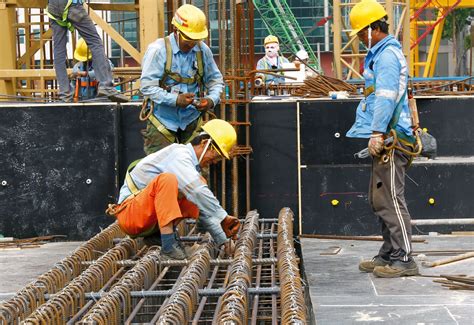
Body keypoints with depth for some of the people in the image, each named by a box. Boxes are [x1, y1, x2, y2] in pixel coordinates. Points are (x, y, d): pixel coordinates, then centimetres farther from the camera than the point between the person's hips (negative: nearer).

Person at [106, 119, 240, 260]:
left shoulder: (190, 165, 14)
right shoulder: (179, 154, -14)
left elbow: (204, 210, 14)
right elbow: (197, 192, -29)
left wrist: (223, 240, 6)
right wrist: (223, 217, -24)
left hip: (152, 220, 9)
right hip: (130, 215, -9)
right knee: (166, 179, -33)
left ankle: (160, 234, -3)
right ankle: (168, 245, -38)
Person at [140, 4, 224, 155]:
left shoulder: (203, 50, 2)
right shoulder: (158, 50, -11)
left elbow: (216, 80, 13)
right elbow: (147, 86, -16)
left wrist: (211, 100, -9)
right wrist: (175, 100, -27)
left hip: (191, 121, 4)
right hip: (163, 121, -3)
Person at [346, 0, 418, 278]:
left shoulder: (387, 55, -13)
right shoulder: (381, 53, 20)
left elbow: (386, 97, -22)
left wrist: (377, 133, -25)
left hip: (391, 138, -11)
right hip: (388, 138, 11)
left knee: (390, 199, -10)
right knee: (380, 199, 14)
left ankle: (404, 259, -7)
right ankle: (389, 254, 21)